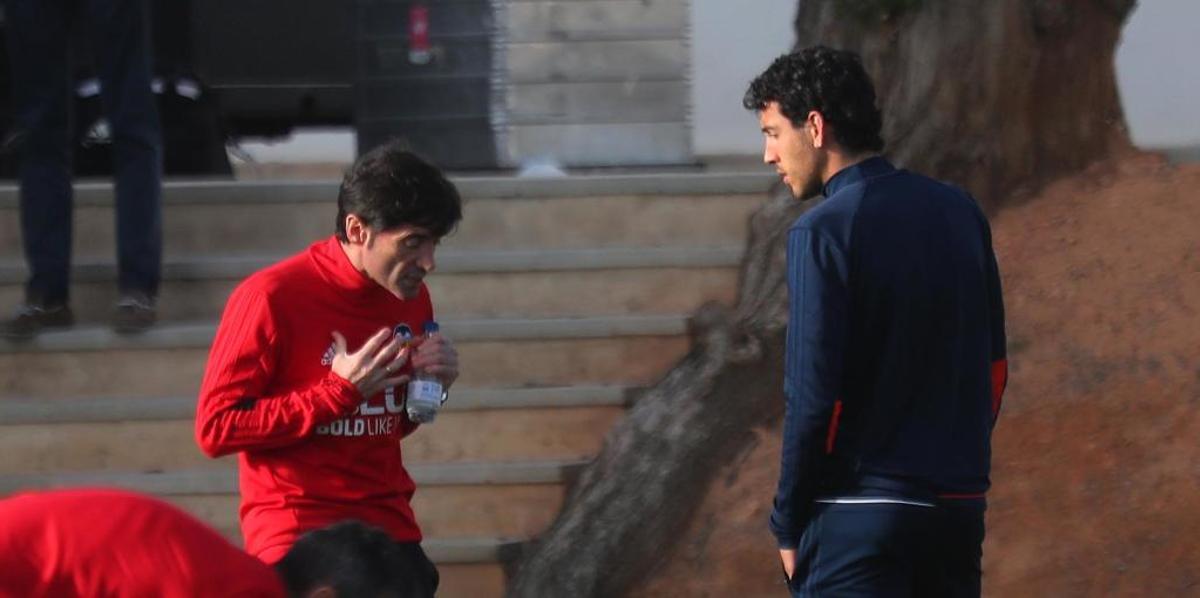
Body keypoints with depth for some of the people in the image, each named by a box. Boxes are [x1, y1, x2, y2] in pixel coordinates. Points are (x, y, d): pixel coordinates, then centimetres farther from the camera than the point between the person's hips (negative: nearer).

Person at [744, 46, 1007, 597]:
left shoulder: (823, 231, -11)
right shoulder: (960, 213, 9)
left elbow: (812, 396, -14)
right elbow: (994, 368, 14)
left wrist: (788, 525, -5)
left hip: (859, 513, -7)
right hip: (960, 507, 7)